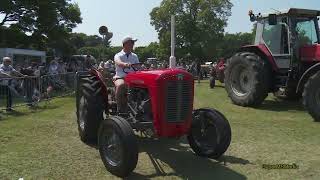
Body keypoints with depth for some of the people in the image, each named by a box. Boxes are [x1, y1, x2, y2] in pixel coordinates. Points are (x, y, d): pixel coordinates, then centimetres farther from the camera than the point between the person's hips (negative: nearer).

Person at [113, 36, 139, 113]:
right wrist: (125, 64, -45)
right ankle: (120, 109, -27)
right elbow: (118, 63, -21)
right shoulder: (118, 56, 3)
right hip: (120, 78, -4)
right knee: (121, 85, -38)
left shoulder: (135, 56, 18)